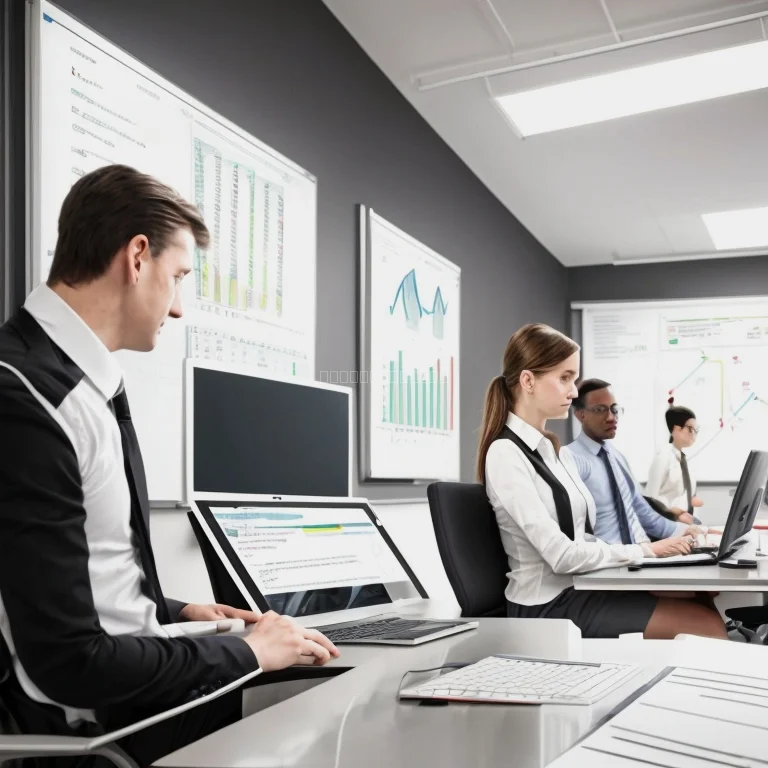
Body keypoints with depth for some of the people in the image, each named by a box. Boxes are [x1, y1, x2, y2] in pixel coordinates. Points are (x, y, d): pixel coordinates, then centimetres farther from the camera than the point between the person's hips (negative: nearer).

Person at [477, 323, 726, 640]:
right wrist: (645, 551, -12)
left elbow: (582, 539, 12)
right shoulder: (506, 454, -14)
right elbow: (561, 555, -19)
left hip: (580, 589, 8)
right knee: (706, 625, -17)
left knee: (701, 601, -11)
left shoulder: (556, 452, 13)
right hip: (548, 605, -8)